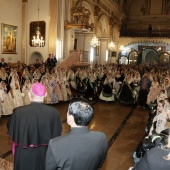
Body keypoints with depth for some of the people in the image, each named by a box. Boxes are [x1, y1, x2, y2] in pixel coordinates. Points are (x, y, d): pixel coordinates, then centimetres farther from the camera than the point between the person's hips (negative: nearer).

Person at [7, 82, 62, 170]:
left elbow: (13, 136, -9)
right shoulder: (54, 112, -22)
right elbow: (56, 135, -8)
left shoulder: (18, 112, -24)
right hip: (46, 153, 1)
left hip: (24, 155, 0)